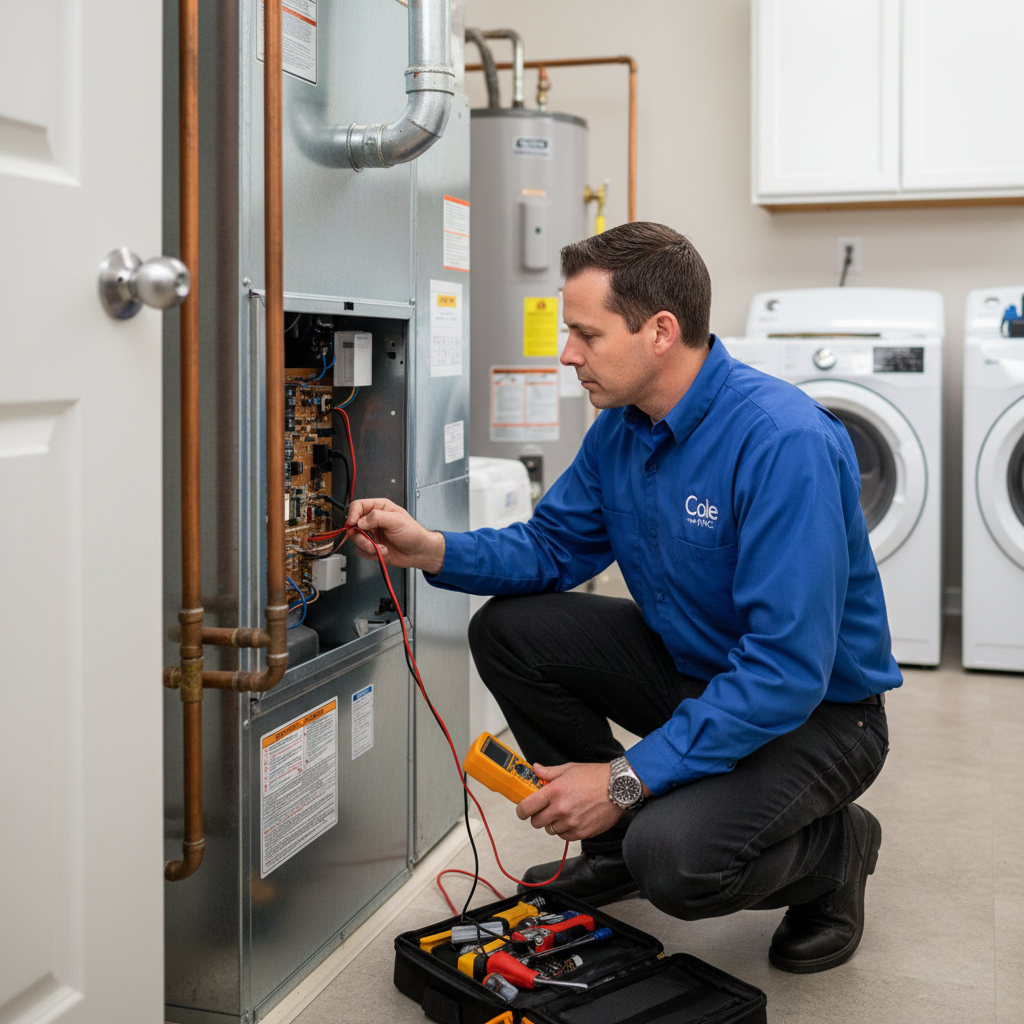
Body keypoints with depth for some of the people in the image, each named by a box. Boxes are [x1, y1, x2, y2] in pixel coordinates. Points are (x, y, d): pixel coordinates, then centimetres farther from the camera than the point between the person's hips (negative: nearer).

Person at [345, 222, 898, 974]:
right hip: (690, 667, 8)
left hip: (816, 707, -8)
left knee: (674, 857, -31)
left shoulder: (785, 440, -30)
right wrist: (433, 550, -12)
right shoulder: (622, 425, -3)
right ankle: (618, 843, 13)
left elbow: (789, 668, -32)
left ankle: (834, 847, 3)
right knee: (509, 628, -4)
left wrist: (628, 778, -30)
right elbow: (554, 546, 7)